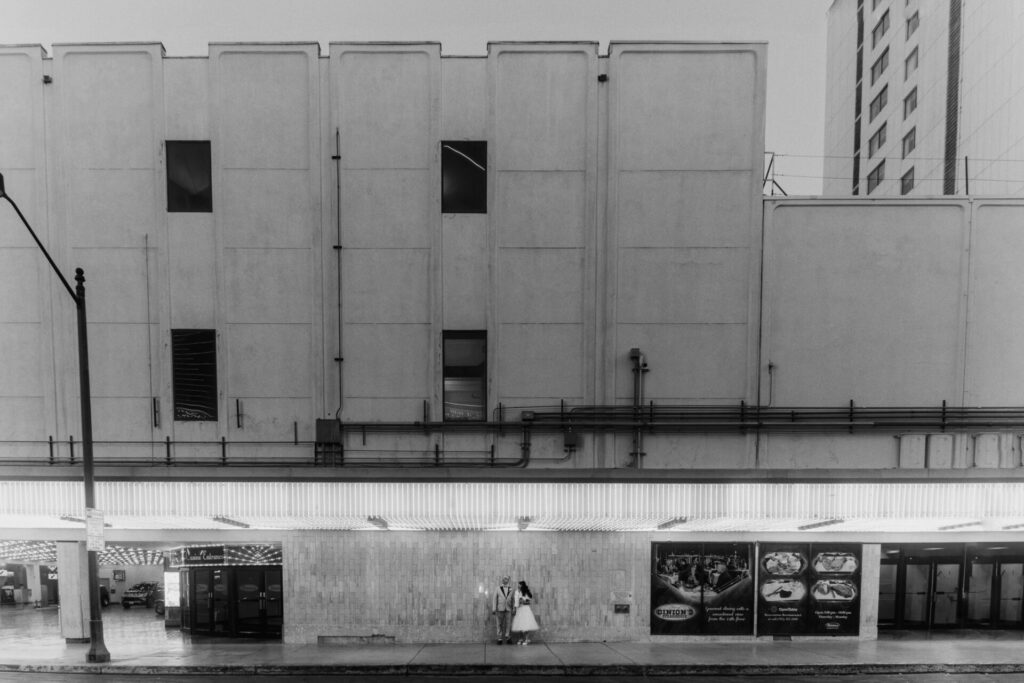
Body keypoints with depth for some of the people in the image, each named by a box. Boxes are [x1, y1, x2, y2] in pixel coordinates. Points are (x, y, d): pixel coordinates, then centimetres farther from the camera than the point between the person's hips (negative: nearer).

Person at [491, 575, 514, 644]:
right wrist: (494, 609, -6)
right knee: (499, 624, 0)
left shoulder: (511, 589, 7)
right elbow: (495, 599, 1)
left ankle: (507, 638, 1)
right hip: (500, 609, -1)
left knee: (508, 624, -6)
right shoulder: (498, 589, 2)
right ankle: (499, 639, 7)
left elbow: (514, 599, 8)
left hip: (508, 609, 1)